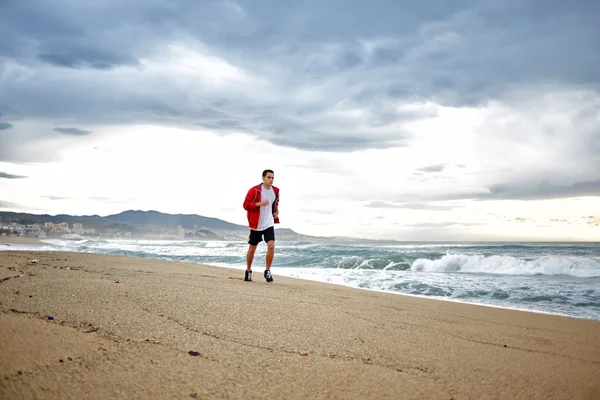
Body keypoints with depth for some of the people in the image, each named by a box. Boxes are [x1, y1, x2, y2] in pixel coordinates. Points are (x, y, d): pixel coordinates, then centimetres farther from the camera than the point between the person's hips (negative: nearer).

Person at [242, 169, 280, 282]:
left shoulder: (276, 191, 6)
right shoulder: (254, 190, -10)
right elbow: (246, 205, -13)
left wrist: (276, 210, 7)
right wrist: (260, 203, -25)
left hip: (269, 224, 3)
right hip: (256, 225, -3)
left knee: (271, 246, -15)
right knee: (252, 249, 9)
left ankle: (267, 271, 0)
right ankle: (248, 271, 28)